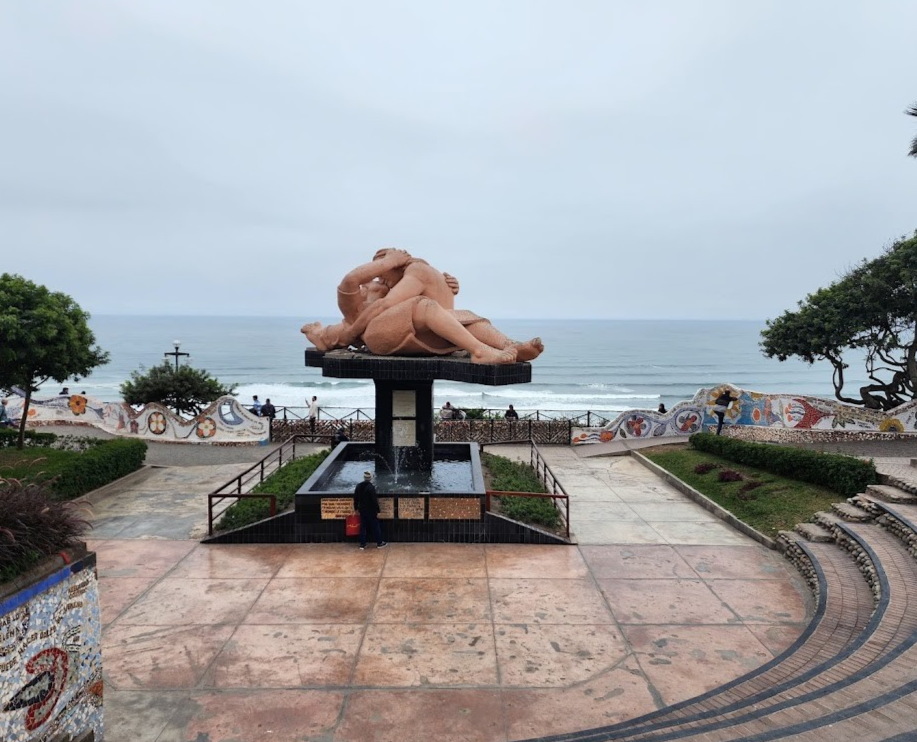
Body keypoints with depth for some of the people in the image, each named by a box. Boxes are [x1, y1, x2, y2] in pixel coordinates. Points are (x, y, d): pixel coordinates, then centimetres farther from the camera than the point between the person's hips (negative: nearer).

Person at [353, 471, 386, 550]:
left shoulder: (358, 486, 3)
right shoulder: (371, 487, -19)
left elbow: (355, 498, 10)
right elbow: (374, 500, -19)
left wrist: (356, 508, 20)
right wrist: (377, 511, -12)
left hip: (362, 510, 6)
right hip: (371, 510, -6)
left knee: (363, 527, 11)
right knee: (375, 526, 6)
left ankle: (362, 544, 12)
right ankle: (379, 543, 15)